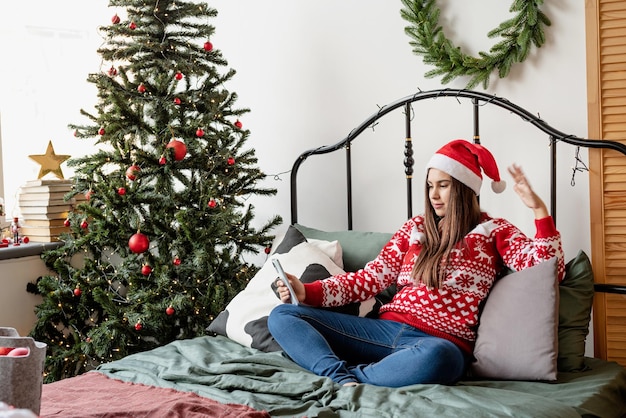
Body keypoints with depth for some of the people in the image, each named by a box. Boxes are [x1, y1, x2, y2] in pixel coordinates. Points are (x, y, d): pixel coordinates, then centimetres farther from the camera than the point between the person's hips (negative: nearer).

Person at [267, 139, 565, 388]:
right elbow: (372, 277, 11)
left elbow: (549, 271, -4)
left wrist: (538, 208, -14)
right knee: (282, 316, -7)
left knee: (433, 357, -45)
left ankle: (348, 378, -21)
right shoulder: (416, 227, 18)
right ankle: (344, 380, -30)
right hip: (387, 328, 5)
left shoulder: (494, 231, 8)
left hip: (442, 342, -5)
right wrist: (308, 292, -2)